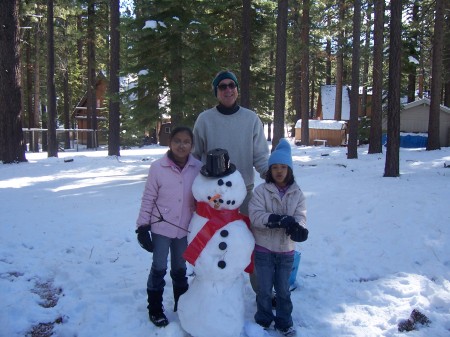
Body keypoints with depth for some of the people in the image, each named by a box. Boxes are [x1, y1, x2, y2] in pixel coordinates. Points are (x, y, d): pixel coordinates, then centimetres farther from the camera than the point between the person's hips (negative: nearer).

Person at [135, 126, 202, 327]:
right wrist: (142, 226, -7)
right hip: (161, 227, -2)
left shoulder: (198, 167, -8)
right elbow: (148, 199, -8)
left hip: (185, 229, 3)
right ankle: (155, 309, 26)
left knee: (180, 269, 19)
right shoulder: (158, 167, -15)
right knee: (159, 268, 9)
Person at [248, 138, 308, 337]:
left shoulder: (297, 193, 1)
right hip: (264, 249, -2)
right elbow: (255, 215, -20)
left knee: (283, 290, 16)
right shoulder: (261, 191, -8)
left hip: (286, 250, 2)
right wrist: (281, 219, -31)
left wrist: (298, 227, -34)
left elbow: (301, 216, -11)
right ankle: (263, 321, 30)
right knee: (264, 289, 11)